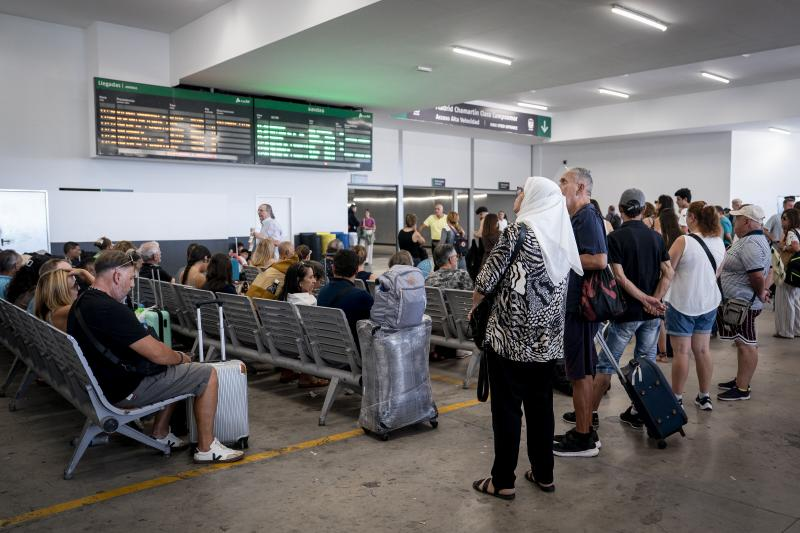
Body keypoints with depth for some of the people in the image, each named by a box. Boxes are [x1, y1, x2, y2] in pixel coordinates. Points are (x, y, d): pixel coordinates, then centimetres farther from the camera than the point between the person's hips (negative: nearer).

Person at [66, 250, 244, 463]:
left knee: (175, 368, 26)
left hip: (104, 382, 10)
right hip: (126, 390, -10)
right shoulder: (112, 310, -27)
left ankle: (160, 433, 27)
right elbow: (157, 354, -24)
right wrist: (181, 357, -2)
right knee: (207, 374, -5)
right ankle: (206, 448, 4)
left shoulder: (81, 303, 5)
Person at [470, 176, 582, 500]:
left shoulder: (518, 230, -13)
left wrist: (475, 303, 4)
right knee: (541, 404, 16)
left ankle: (503, 481, 12)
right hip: (548, 339, 7)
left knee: (507, 408, 3)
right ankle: (544, 474, 26)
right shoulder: (561, 236, 8)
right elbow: (563, 285, 15)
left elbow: (488, 278, -15)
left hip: (511, 336, -6)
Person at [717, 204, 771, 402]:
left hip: (742, 303, -11)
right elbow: (768, 269, 20)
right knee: (743, 343, 18)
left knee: (746, 344, -4)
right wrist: (763, 290, 11)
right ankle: (740, 380, 29)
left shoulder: (750, 244, -22)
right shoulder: (753, 239, 13)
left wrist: (760, 294, -8)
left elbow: (757, 276, -25)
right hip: (740, 302, 11)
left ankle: (742, 389, 2)